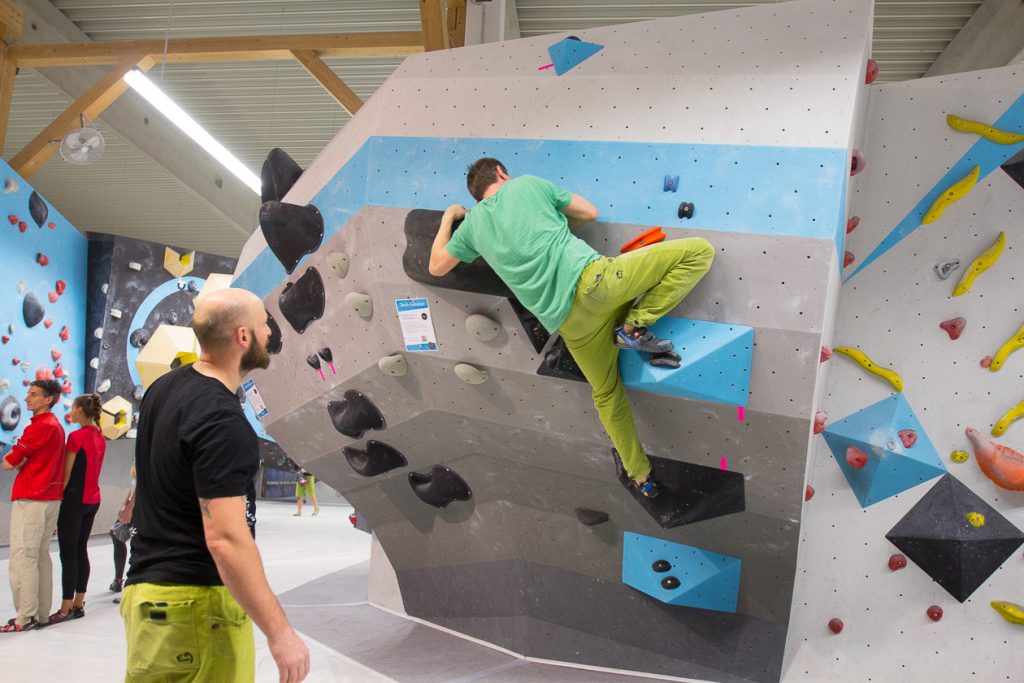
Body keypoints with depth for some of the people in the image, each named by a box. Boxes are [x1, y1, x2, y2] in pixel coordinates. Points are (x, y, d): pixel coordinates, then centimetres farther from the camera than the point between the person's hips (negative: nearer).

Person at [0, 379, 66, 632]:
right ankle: (42, 613, 17)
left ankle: (26, 617, -5)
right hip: (51, 497, 9)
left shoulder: (39, 426, -14)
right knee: (42, 556, 12)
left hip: (30, 499, -9)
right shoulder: (56, 425, 14)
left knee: (22, 557, -6)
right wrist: (24, 461, 5)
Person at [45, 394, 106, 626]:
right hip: (93, 500, 8)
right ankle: (78, 604, 18)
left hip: (75, 500, -8)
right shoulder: (99, 437, 9)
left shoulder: (77, 436, -14)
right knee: (81, 550, 13)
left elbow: (66, 474, -12)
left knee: (68, 554, -2)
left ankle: (66, 609, 2)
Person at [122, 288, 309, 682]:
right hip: (197, 603, -9)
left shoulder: (162, 390, 5)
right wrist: (279, 633, -24)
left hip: (147, 588, 9)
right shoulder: (222, 423, -23)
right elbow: (226, 540, -28)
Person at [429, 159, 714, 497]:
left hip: (568, 320, 4)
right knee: (698, 251, 5)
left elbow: (436, 266, 33)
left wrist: (448, 218, 46)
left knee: (607, 394, 23)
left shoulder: (472, 223, 18)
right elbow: (590, 212, 19)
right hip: (592, 279, -4)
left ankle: (640, 476, 31)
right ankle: (635, 326, 2)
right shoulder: (528, 183, 13)